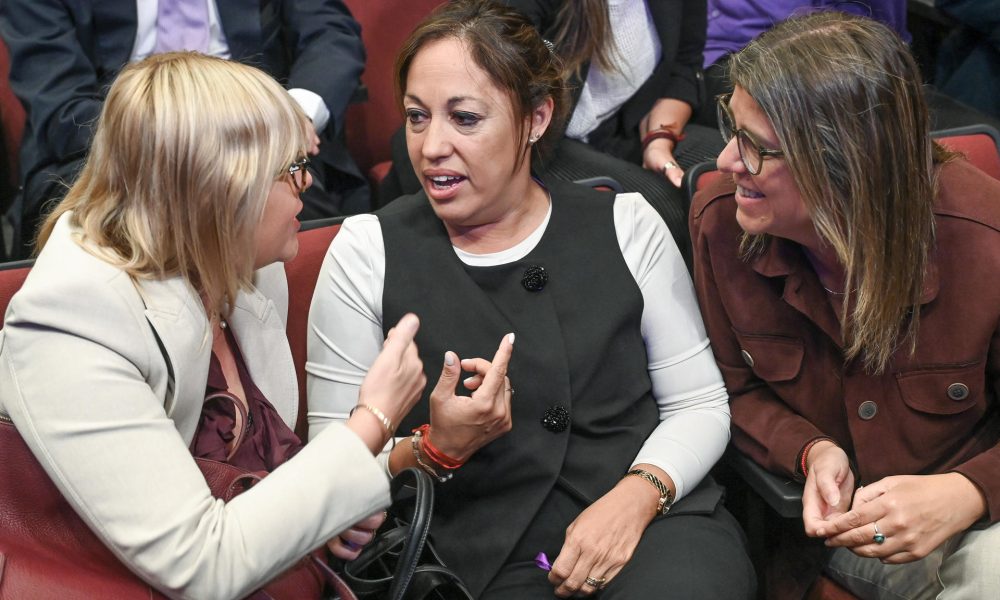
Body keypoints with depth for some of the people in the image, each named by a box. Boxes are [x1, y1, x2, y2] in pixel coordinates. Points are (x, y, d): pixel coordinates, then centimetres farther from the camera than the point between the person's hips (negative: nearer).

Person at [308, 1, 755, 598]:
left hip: (658, 527, 2)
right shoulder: (368, 251, 2)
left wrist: (639, 494, -9)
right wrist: (434, 450, -15)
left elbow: (699, 404, 9)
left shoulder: (625, 225, 7)